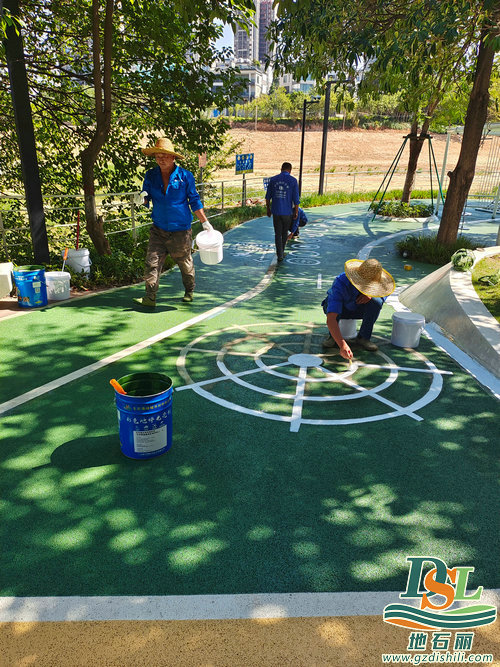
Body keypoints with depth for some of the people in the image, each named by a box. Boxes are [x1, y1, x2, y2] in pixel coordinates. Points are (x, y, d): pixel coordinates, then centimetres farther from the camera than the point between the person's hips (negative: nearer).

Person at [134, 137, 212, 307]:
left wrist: (205, 222, 4)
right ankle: (150, 297, -6)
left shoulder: (185, 176, -4)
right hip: (158, 229, 2)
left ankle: (189, 292, 35)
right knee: (152, 262, -8)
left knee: (185, 263, 13)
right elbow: (146, 199, 8)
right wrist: (142, 198, -17)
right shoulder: (151, 175, 4)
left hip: (180, 230, -2)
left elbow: (194, 201, 3)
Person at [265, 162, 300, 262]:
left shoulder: (273, 179, 1)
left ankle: (280, 255, 0)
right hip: (287, 212, -1)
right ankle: (281, 252, 29)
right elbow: (296, 199, -7)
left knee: (278, 234, 6)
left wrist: (268, 209, 15)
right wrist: (296, 212, 3)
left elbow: (268, 197, 4)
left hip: (276, 211, 1)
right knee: (284, 233, 17)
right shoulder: (293, 180, -6)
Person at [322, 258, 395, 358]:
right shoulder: (341, 283, -41)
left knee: (376, 301, -27)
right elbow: (330, 320, -51)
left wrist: (371, 293, -28)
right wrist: (342, 345, -63)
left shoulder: (374, 282, -26)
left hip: (357, 310, 3)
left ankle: (362, 338, -11)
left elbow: (385, 292, -2)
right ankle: (332, 336, -13)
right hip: (338, 308, -3)